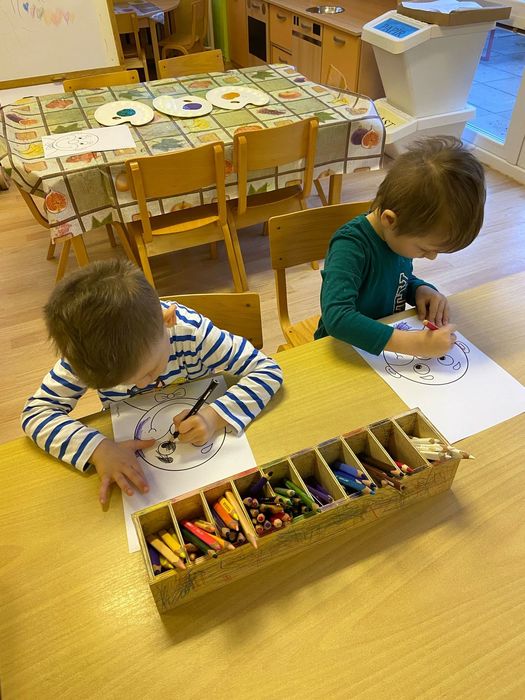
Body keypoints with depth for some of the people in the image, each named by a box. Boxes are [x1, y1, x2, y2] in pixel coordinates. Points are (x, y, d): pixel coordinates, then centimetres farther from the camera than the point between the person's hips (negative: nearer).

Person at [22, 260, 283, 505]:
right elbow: (35, 411, -17)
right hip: (131, 450, 2)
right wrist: (97, 448, -33)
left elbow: (268, 370, -25)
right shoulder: (86, 354, -24)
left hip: (200, 444, -1)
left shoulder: (191, 332, -30)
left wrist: (215, 416, -39)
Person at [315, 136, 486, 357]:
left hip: (389, 345, 6)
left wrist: (421, 289, -7)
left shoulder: (401, 234, -4)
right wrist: (416, 344, -39)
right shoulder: (350, 247, -26)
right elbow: (337, 318, -38)